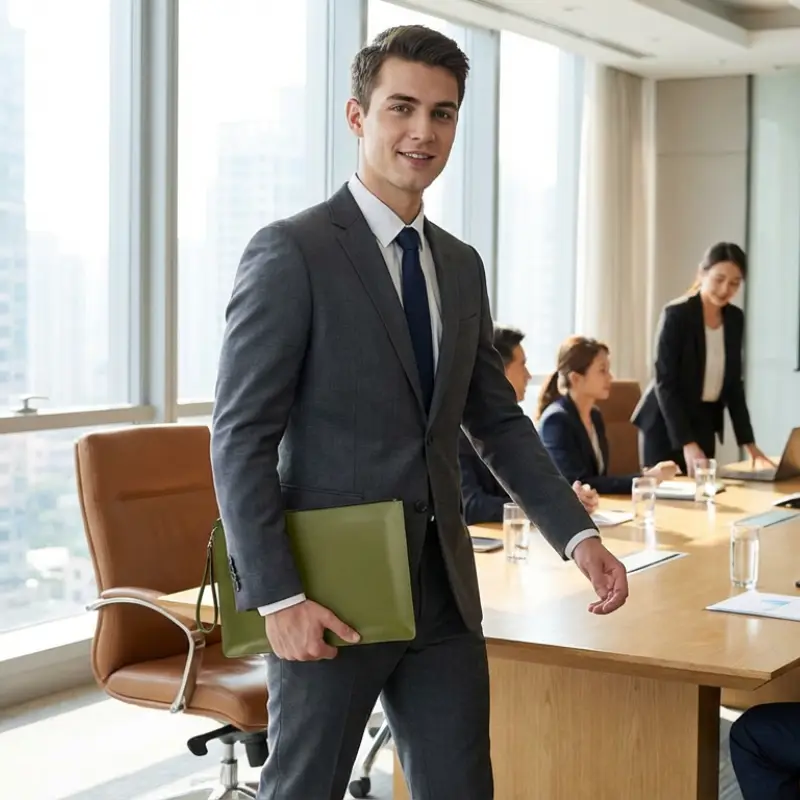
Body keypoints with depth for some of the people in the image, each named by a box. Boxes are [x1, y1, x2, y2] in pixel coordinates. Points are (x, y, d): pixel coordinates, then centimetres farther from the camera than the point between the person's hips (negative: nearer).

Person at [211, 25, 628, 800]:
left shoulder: (461, 266, 11)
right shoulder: (290, 253, -10)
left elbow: (498, 421, 15)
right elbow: (240, 438, -13)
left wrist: (578, 535, 4)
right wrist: (277, 597, -18)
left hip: (443, 585, 6)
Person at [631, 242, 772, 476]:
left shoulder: (735, 318, 4)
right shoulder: (676, 314, -15)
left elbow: (733, 382, 10)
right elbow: (665, 383, -18)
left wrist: (748, 441, 4)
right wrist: (687, 442, -26)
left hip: (705, 423, 6)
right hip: (667, 423, -6)